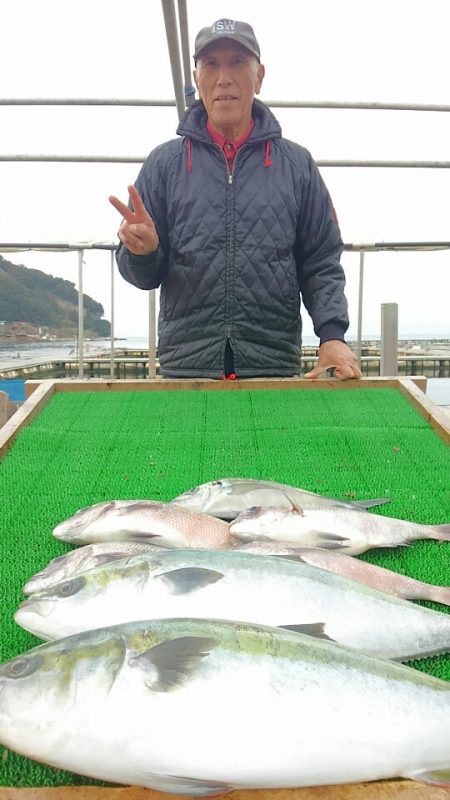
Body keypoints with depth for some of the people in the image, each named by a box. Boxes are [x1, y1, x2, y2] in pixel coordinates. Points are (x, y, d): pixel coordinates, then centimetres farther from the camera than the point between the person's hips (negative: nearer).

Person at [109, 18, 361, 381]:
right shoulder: (164, 163, 7)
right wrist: (142, 251, -15)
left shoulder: (297, 164, 8)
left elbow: (321, 264, 8)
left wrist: (332, 334, -6)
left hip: (276, 366, 1)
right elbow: (145, 274, 8)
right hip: (185, 366, 0)